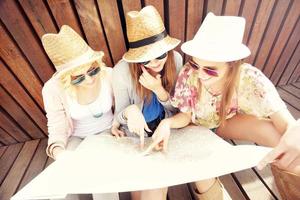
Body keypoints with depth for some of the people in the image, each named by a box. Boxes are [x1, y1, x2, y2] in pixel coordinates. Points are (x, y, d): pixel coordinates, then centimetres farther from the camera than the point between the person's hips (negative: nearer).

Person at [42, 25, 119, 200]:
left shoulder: (110, 75, -21)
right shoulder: (53, 89, -20)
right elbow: (57, 129, -11)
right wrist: (58, 151, -31)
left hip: (106, 132, -1)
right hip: (76, 138, 2)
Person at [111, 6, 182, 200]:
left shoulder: (175, 59, -16)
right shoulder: (122, 71, -24)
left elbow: (176, 108, -9)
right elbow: (119, 115, -11)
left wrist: (158, 89, -28)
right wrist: (130, 111, -35)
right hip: (136, 134, -1)